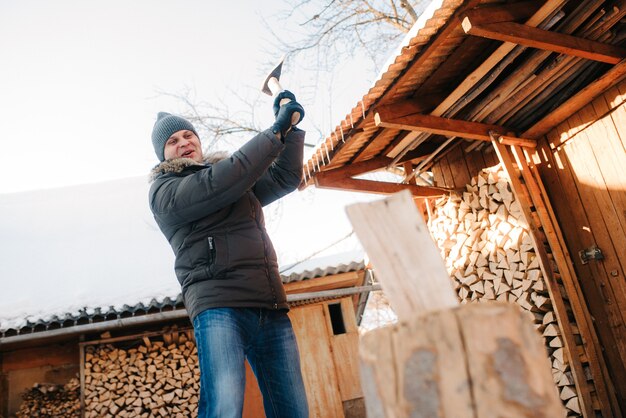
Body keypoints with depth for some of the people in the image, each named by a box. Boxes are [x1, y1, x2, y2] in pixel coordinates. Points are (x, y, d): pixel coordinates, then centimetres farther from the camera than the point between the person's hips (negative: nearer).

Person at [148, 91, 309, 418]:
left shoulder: (235, 176, 26)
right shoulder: (164, 191, 5)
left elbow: (285, 177, 27)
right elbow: (217, 184, -11)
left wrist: (291, 127, 14)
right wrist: (275, 132, -6)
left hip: (271, 309, 6)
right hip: (219, 306, -6)